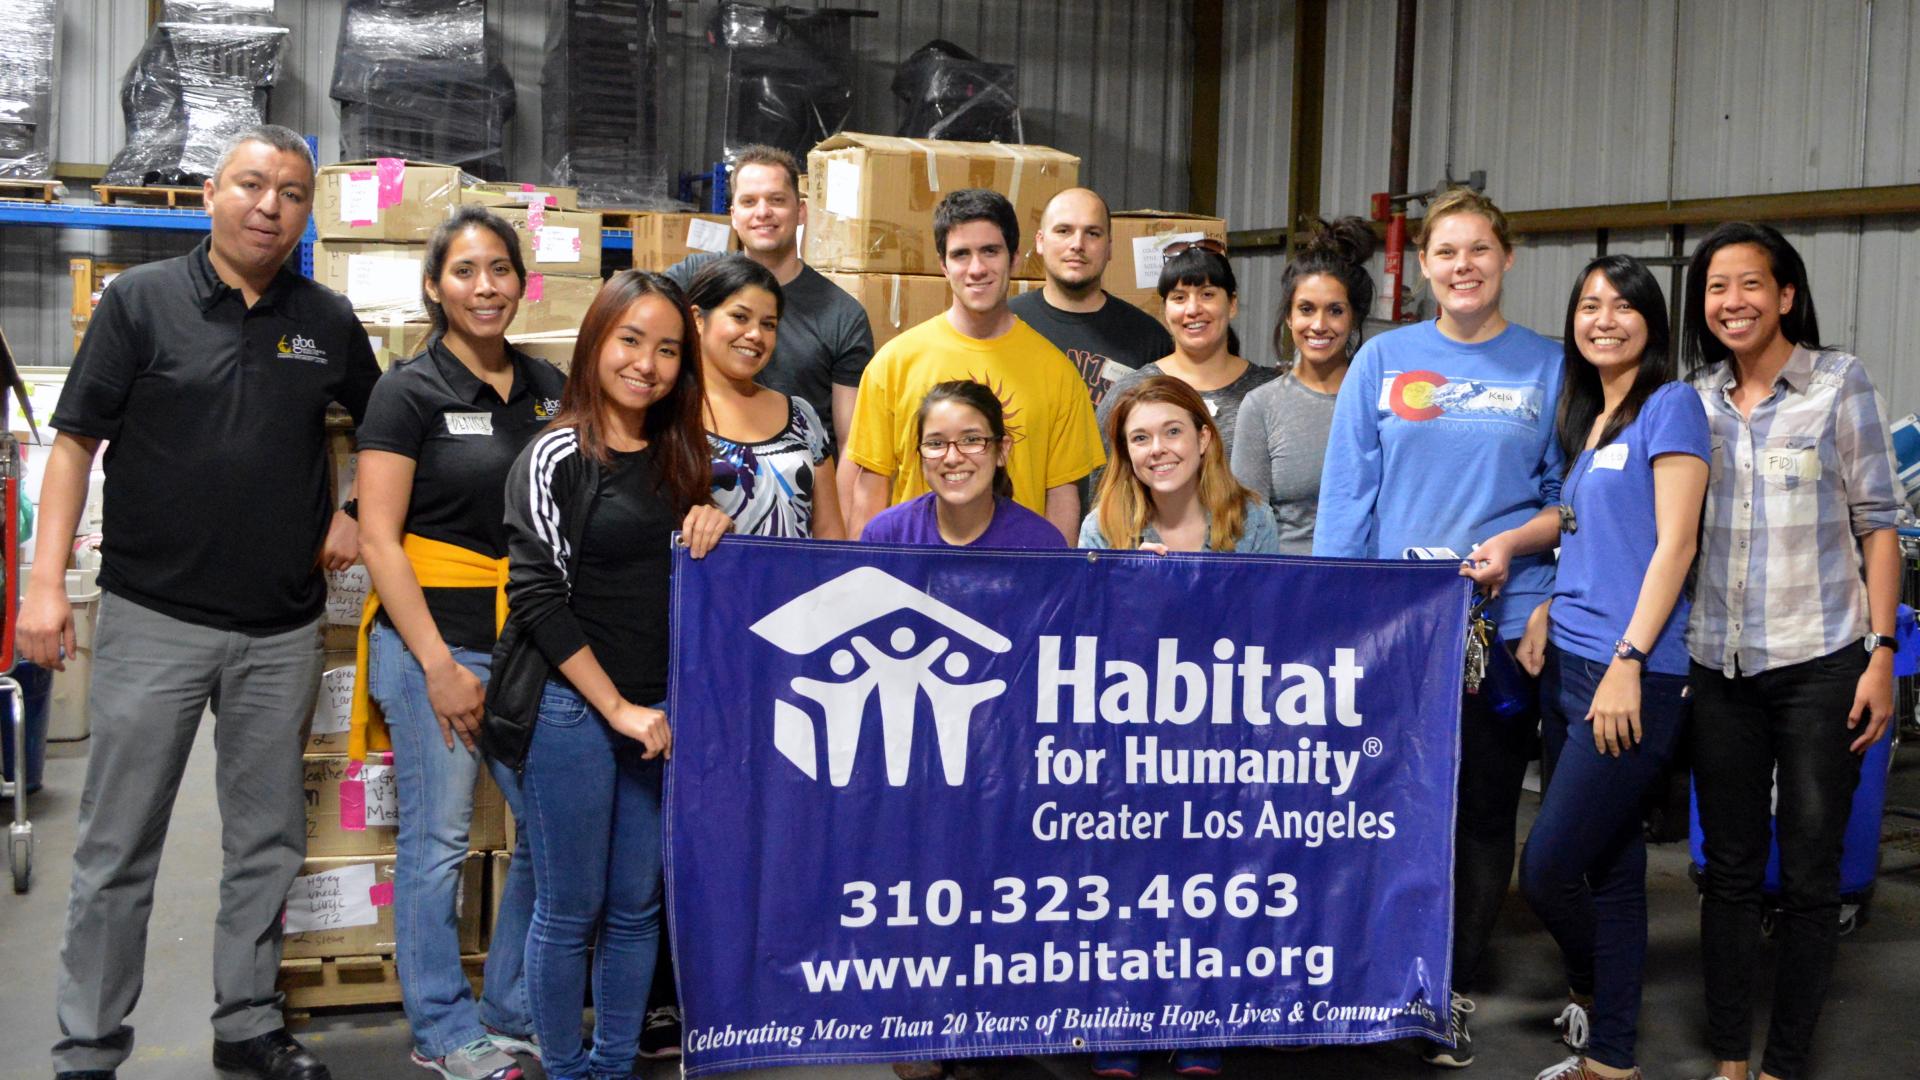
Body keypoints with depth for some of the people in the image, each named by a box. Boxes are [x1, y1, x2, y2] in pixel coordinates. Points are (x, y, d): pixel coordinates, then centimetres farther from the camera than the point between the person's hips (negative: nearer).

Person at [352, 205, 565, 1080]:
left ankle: (515, 1010, 25)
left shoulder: (548, 386, 10)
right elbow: (378, 537, -9)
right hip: (431, 636, -5)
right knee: (437, 839, 3)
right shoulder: (410, 392, -5)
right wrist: (439, 665, -13)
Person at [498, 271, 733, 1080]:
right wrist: (618, 709, -13)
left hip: (662, 711, 5)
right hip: (574, 708, -5)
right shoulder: (556, 458, -7)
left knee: (636, 907, 12)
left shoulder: (679, 458, 10)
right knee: (570, 912, 4)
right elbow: (537, 597, -12)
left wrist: (713, 527, -3)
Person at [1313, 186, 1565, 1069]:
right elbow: (1345, 496, 2)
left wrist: (1513, 542, -13)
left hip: (1502, 620, 0)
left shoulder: (1550, 367, 5)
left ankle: (1453, 989, 21)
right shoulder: (1384, 360, 5)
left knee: (1483, 810, 7)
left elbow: (1574, 497, 7)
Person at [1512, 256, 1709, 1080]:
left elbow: (1674, 545, -13)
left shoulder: (1671, 406, -6)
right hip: (1568, 667, 7)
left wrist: (1629, 660, -18)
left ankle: (1592, 993, 21)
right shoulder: (1584, 419, 17)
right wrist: (1544, 614, 6)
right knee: (1611, 866, 11)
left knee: (1546, 867, -7)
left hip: (1635, 678, -7)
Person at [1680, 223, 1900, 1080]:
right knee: (1730, 869, 9)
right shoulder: (1695, 400, 8)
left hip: (1820, 663, -3)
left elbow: (1876, 523, -1)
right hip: (1721, 666, 3)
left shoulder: (1839, 382, -1)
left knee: (1808, 875, 3)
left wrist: (1881, 652, -8)